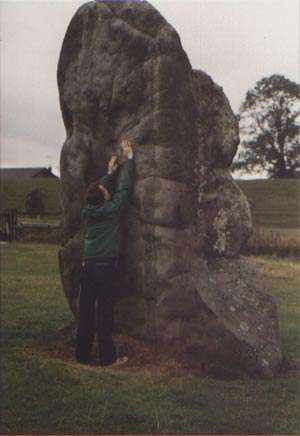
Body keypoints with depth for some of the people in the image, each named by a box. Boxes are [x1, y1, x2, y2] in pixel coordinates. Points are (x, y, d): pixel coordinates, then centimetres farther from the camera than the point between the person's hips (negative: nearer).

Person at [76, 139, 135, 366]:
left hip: (88, 266, 5)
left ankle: (82, 354, 18)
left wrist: (110, 172, 35)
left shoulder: (87, 211, 6)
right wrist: (129, 158, 9)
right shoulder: (113, 209, -8)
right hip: (106, 266, -5)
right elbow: (124, 187, 0)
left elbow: (98, 191, 24)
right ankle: (108, 357, 7)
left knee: (86, 310, 10)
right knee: (105, 312, 0)